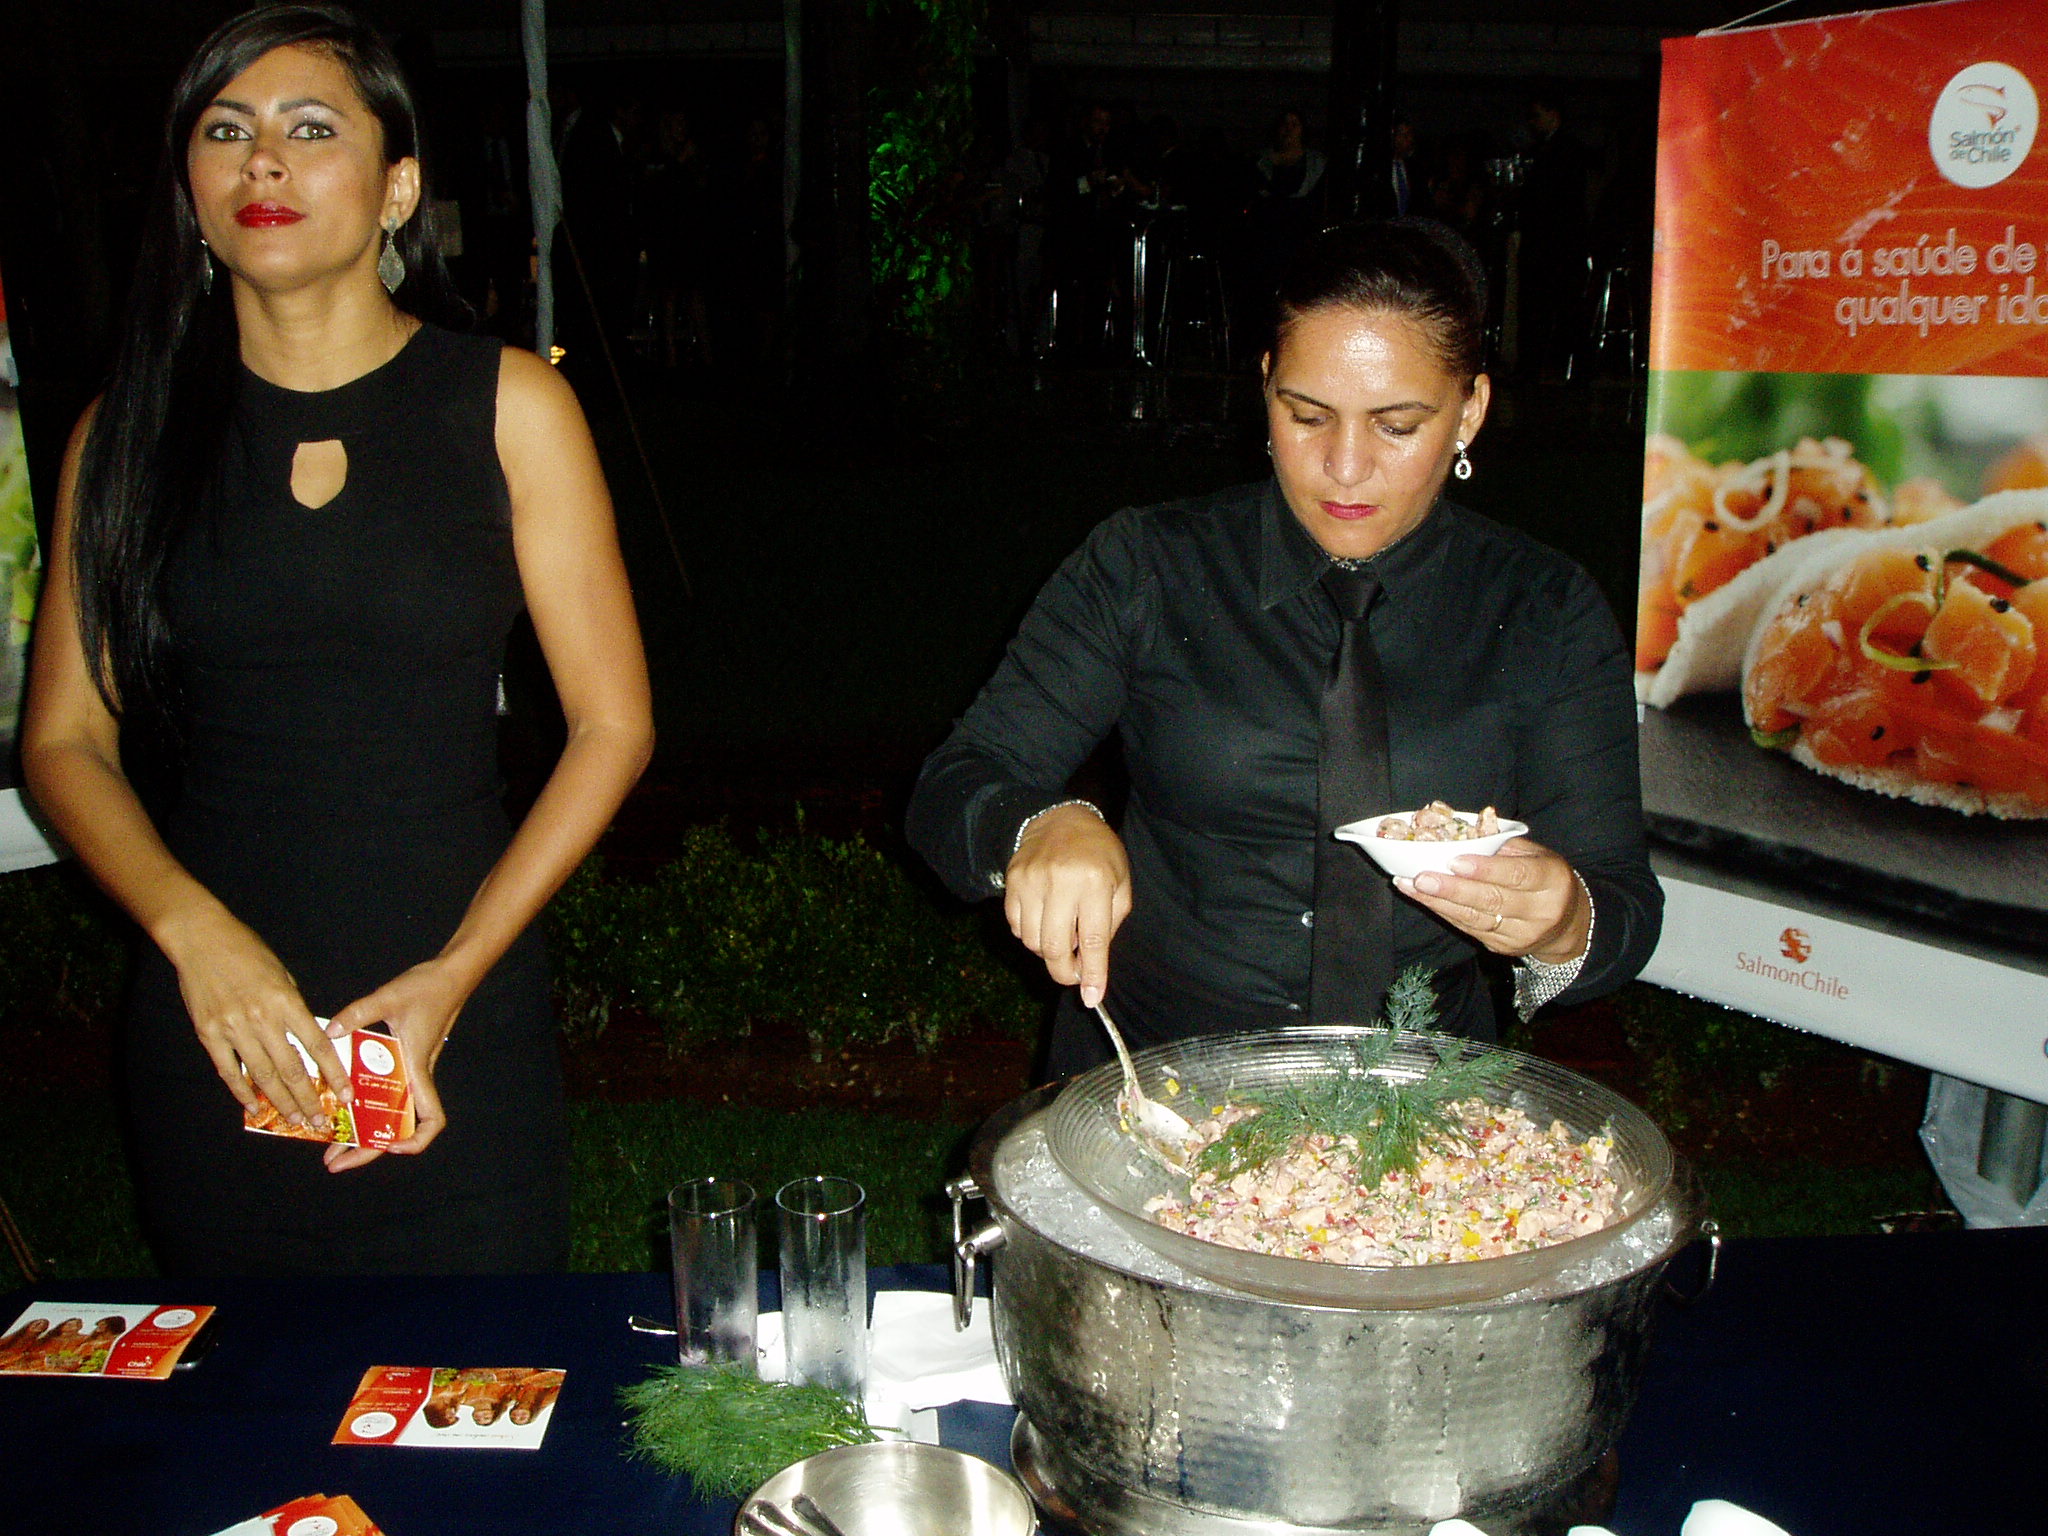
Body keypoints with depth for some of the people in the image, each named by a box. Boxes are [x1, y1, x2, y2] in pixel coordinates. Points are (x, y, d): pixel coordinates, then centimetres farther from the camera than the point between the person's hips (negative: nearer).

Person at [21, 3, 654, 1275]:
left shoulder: (508, 406, -2)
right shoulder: (131, 430, 5)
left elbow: (614, 725, -3)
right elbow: (65, 740, 6)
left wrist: (456, 972, -12)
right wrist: (195, 931, -13)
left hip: (456, 1028, -2)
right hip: (211, 1025, 2)